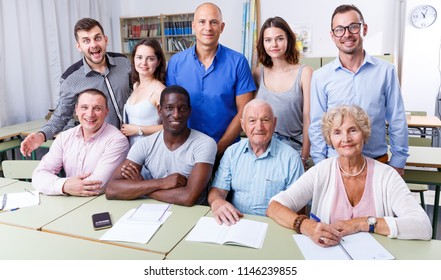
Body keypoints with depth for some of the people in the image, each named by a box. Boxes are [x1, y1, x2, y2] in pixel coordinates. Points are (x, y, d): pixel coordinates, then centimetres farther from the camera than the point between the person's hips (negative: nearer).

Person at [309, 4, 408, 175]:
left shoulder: (385, 71, -3)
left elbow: (397, 121, 2)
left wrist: (398, 161, 3)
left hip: (378, 162, 1)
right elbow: (317, 126, 0)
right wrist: (320, 165, -2)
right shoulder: (320, 76, -4)